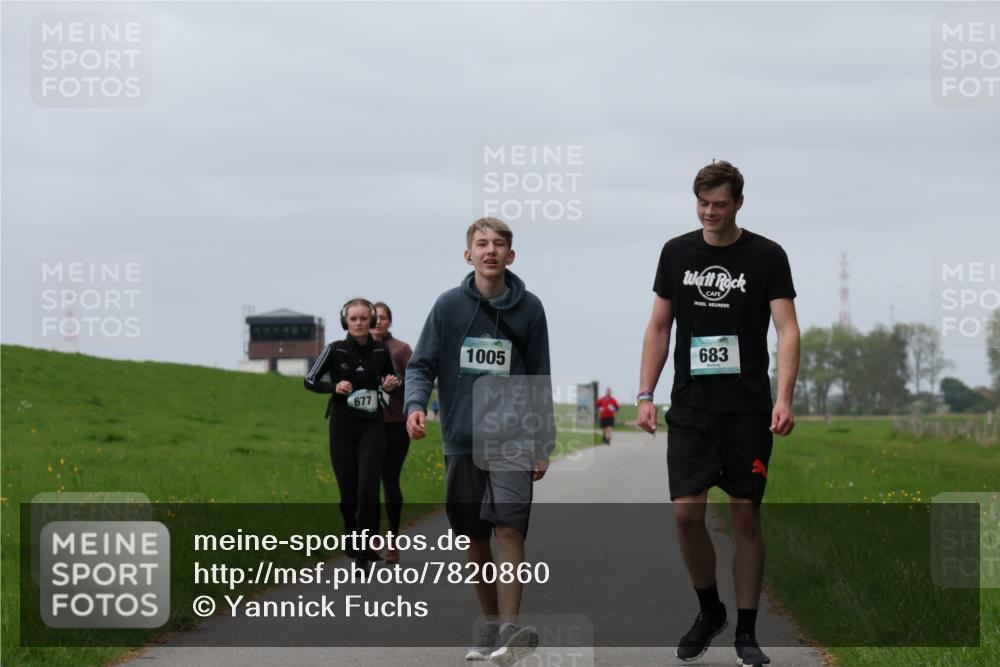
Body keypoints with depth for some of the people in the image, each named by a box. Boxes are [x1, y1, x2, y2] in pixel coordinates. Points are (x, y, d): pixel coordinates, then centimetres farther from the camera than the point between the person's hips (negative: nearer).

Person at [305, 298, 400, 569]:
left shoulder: (381, 351, 1)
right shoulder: (335, 350, -3)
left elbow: (391, 380, 18)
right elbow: (310, 381, 3)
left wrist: (392, 385, -5)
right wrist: (334, 387, -14)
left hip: (372, 427, 0)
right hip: (343, 427, 0)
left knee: (368, 489, -15)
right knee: (348, 492, 3)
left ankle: (365, 551, -8)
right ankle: (352, 543, 27)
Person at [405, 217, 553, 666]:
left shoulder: (529, 308, 3)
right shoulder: (449, 305, 1)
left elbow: (539, 380, 8)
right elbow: (421, 365, 2)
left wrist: (543, 444, 7)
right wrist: (415, 404, -18)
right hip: (462, 440, 2)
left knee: (509, 528, -16)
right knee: (474, 537, 8)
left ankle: (509, 631, -21)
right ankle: (490, 626, 22)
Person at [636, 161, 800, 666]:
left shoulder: (766, 256, -3)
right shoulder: (677, 252, 6)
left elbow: (787, 329, -9)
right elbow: (659, 327, 11)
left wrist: (784, 397, -21)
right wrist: (645, 395, 3)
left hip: (747, 411, -2)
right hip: (690, 409, 2)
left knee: (745, 515, 1)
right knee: (686, 512, -5)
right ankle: (709, 611, 18)